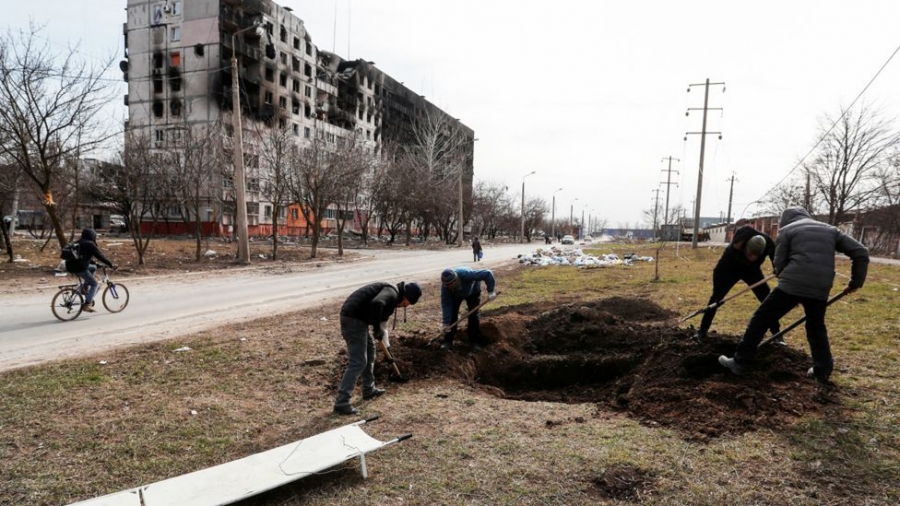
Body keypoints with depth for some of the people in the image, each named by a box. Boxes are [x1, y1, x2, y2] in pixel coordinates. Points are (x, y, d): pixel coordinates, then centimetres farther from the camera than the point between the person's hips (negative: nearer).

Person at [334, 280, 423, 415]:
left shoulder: (392, 298, 20)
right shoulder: (392, 293, -12)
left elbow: (383, 321, 30)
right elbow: (376, 303, -34)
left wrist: (386, 344, 32)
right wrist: (377, 329, -22)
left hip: (353, 317, 11)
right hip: (354, 319, -11)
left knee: (369, 349, 25)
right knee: (358, 363, -8)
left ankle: (369, 390, 37)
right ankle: (341, 403, -5)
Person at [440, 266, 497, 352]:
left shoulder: (466, 274, -47)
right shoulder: (445, 286, -36)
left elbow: (487, 273, -43)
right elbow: (446, 305, -31)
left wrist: (491, 291, -44)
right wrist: (445, 323, -33)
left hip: (472, 292, -2)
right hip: (455, 294, 2)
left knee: (473, 315, -9)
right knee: (452, 314, -8)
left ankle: (475, 341, 3)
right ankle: (448, 341, 2)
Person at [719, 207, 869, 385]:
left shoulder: (787, 230, 12)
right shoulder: (830, 230, 23)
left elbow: (779, 266, 6)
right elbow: (860, 252, 15)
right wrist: (856, 282, 21)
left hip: (792, 285, -4)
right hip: (820, 289, 5)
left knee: (760, 320, 4)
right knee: (816, 328, 27)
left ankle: (740, 363, 6)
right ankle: (823, 371, 27)